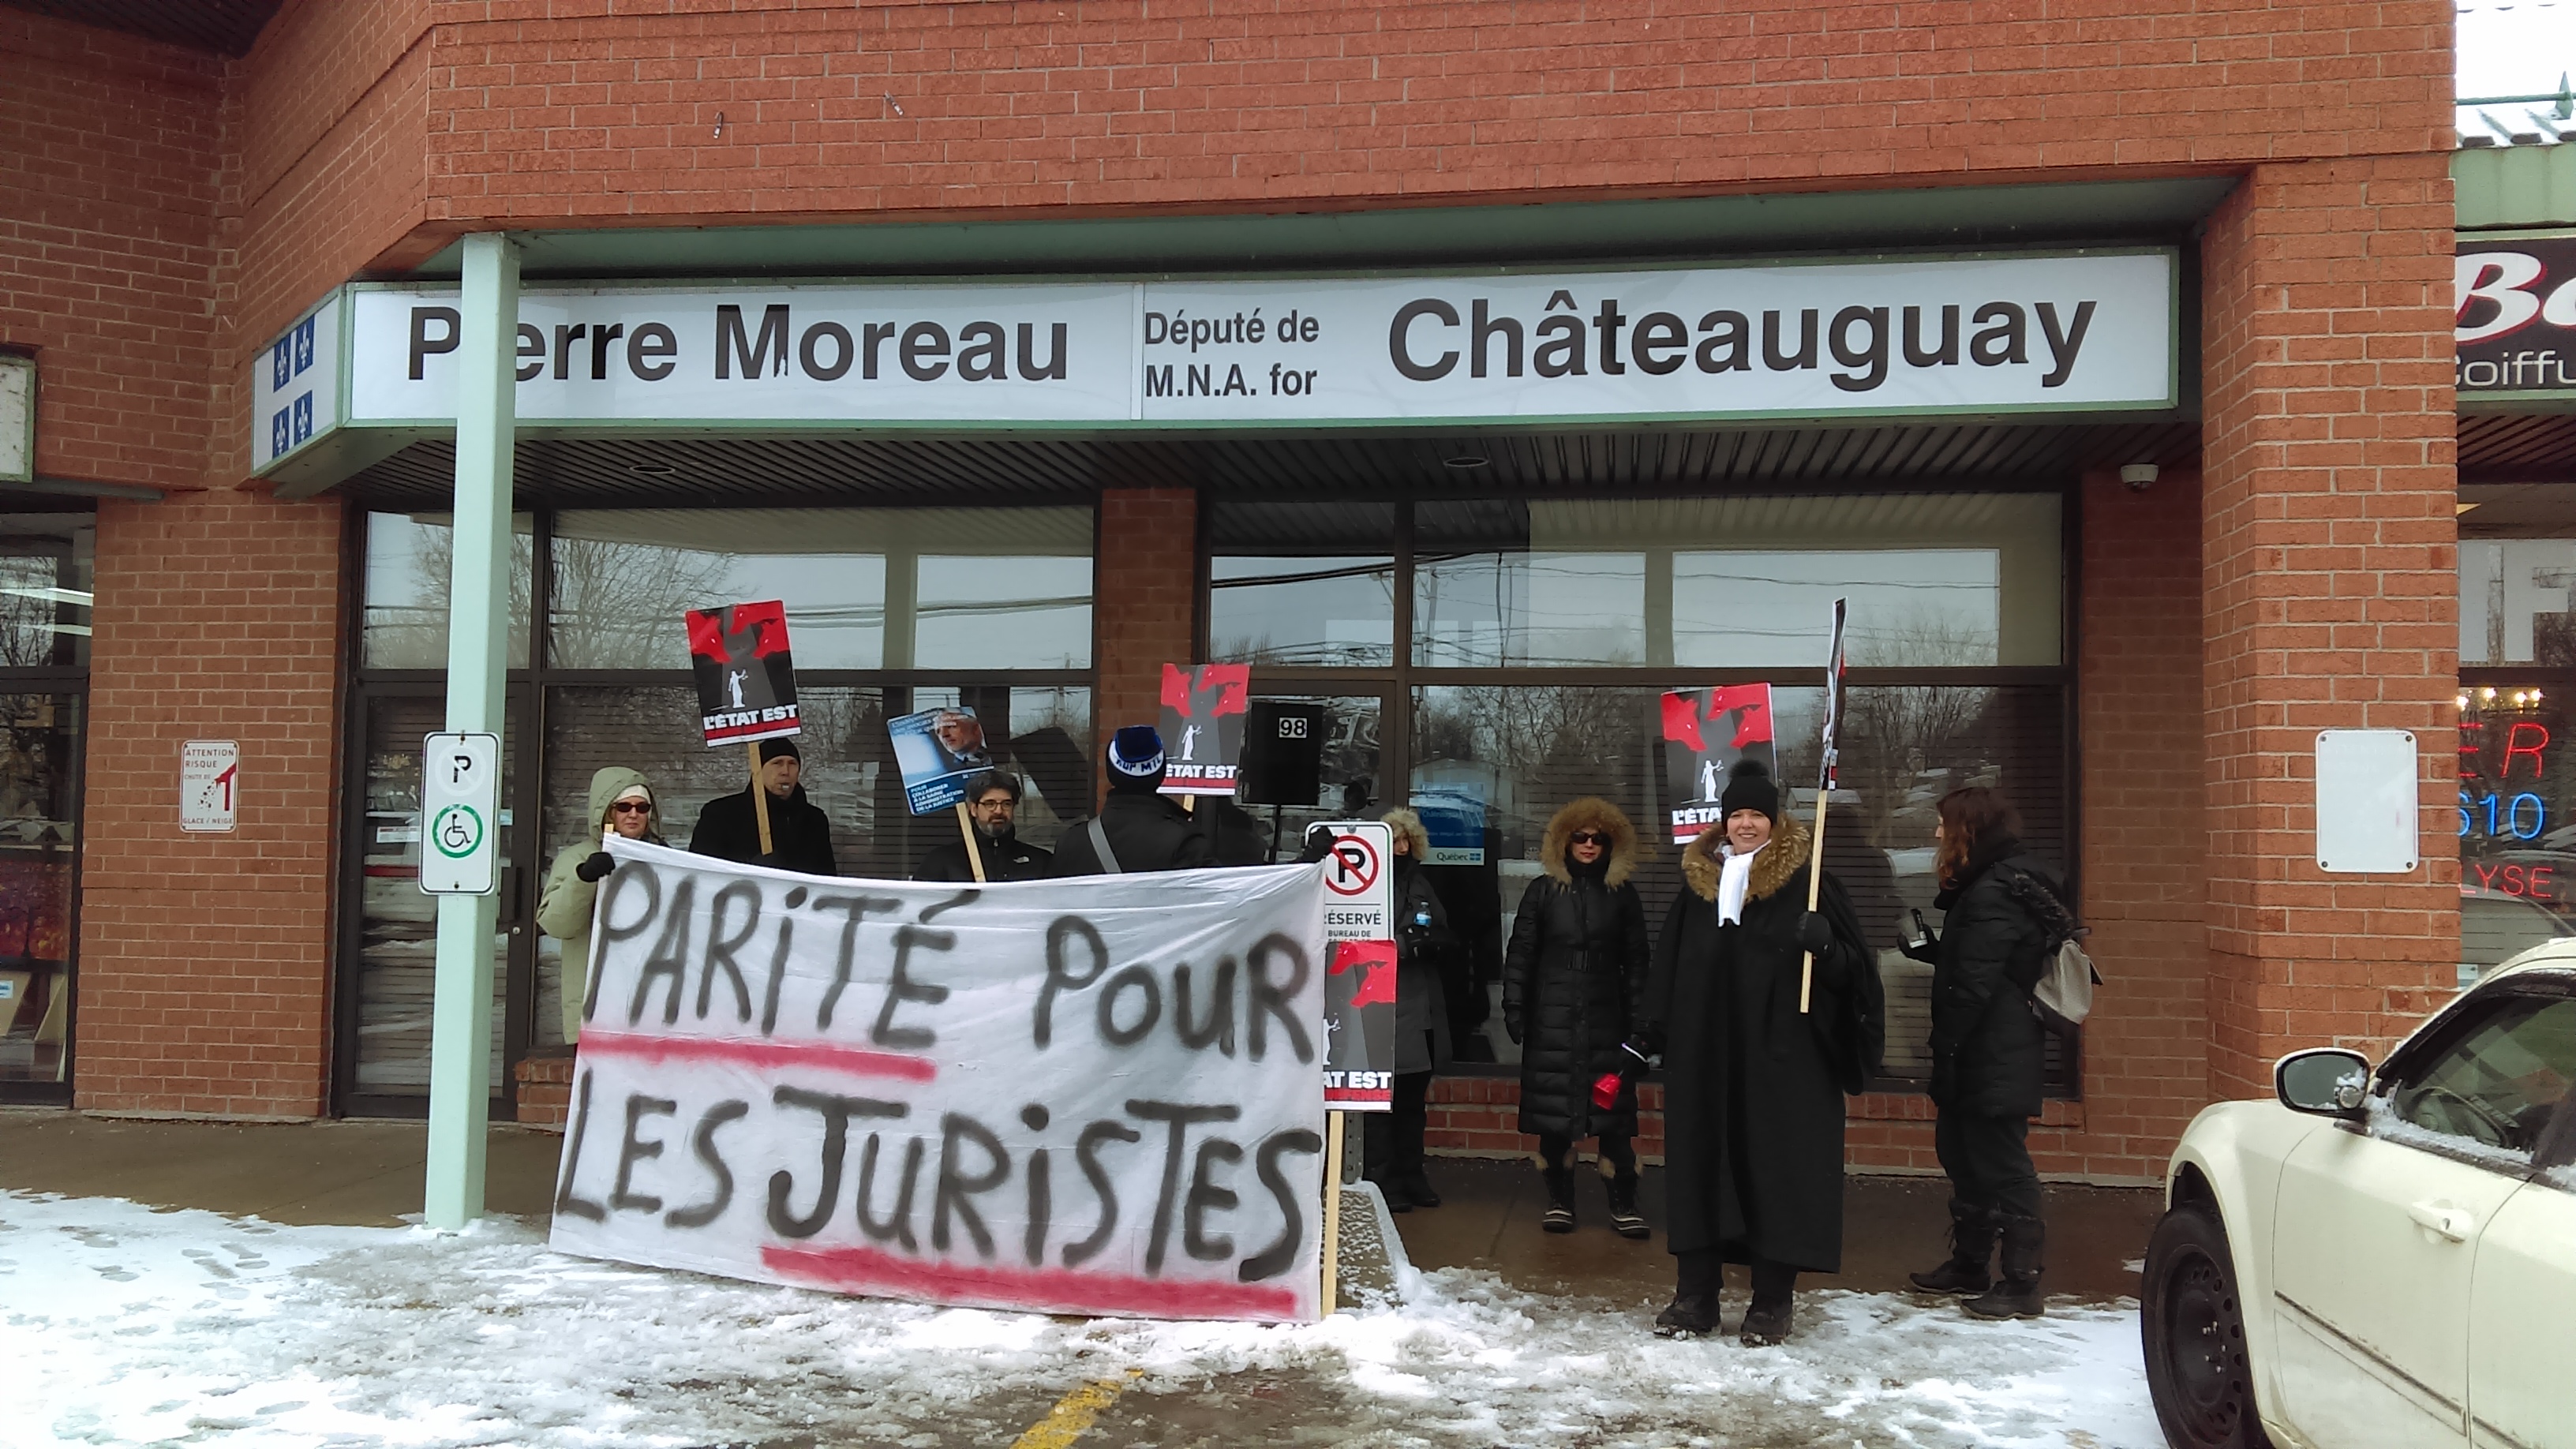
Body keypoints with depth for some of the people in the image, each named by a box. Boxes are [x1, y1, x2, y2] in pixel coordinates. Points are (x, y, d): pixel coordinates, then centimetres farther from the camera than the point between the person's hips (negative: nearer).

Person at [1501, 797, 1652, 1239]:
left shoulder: (1622, 895, 8)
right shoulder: (1543, 891, 5)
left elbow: (1635, 961, 9)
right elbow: (1520, 953, 4)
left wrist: (1637, 1017, 2)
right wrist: (1513, 1009, -3)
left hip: (1606, 1016, 0)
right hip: (1552, 1017, 0)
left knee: (1613, 1108, -2)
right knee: (1553, 1106, 3)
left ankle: (1623, 1205, 6)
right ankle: (1559, 1200, 15)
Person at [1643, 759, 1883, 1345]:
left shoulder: (1807, 879, -1)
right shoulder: (1698, 880, 11)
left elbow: (1853, 963, -3)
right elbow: (1669, 965, 16)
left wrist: (1823, 945, -24)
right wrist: (1655, 1033, 12)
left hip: (1783, 1055, -4)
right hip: (1705, 1055, 4)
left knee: (1777, 1170, 0)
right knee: (1700, 1165, 6)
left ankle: (1772, 1302, 10)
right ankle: (1695, 1295, 15)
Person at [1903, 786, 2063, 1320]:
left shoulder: (1993, 896, -20)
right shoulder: (1985, 888, 14)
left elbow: (1972, 988, -23)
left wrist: (1945, 1054, -19)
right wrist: (1927, 947, 7)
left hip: (1993, 1064, -11)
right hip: (1987, 1060, 11)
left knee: (2002, 1165, -3)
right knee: (1962, 1153, 20)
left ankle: (2022, 1285, 4)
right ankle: (1969, 1265, 32)